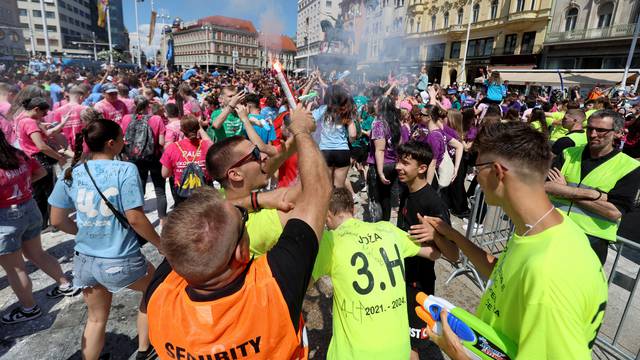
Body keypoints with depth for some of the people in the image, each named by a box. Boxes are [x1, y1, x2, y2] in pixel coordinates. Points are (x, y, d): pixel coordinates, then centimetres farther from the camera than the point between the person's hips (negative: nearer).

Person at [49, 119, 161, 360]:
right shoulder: (125, 170, -17)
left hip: (85, 260, 5)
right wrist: (163, 246, -7)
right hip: (121, 261, -5)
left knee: (96, 318, 26)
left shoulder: (71, 174, -1)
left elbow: (57, 221, 4)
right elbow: (135, 219, -19)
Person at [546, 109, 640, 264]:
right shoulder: (568, 154, 3)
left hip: (592, 240, -2)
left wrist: (564, 190, -13)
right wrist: (592, 194, -18)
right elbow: (545, 185, -11)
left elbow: (614, 212, -15)